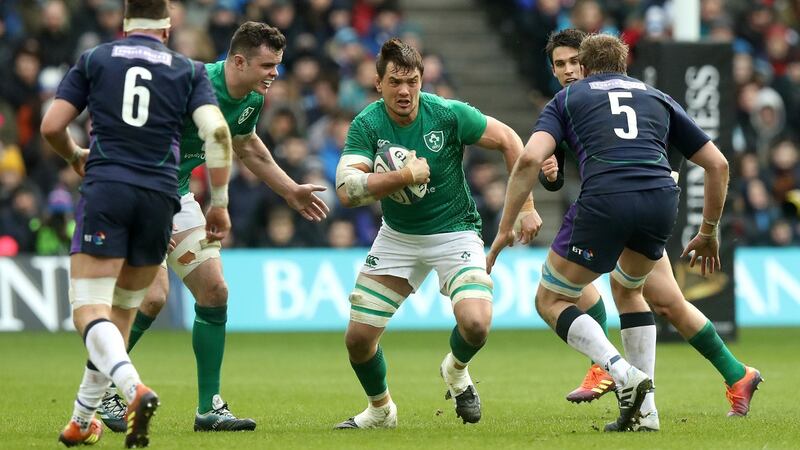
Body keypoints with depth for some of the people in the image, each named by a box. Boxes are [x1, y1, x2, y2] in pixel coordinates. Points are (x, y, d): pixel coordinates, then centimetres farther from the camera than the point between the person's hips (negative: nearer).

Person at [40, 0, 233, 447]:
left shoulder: (94, 59, 12)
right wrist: (220, 203, 5)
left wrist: (76, 156, 30)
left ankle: (135, 388, -35)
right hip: (159, 195, 2)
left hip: (105, 189, -2)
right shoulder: (188, 70, 12)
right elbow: (217, 131, -1)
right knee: (123, 310, 17)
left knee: (89, 309, -8)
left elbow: (51, 126, 8)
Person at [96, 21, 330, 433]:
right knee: (152, 296, -18)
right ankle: (100, 394, -1)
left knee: (214, 291, 1)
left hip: (177, 196, 8)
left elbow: (246, 144, 23)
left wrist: (290, 191, 23)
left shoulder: (251, 100, 0)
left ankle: (210, 407, 7)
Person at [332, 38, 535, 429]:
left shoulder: (449, 114, -20)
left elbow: (509, 141, -8)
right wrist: (405, 176, -38)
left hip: (455, 232, -2)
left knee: (475, 323, -24)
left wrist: (524, 206, -9)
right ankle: (380, 409, 28)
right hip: (398, 236, 2)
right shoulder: (366, 125, -17)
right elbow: (347, 189, -28)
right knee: (358, 337, -2)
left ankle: (456, 370, 13)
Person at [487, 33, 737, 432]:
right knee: (627, 288, 32)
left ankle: (624, 374, -7)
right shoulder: (658, 99, 29)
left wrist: (505, 229, 6)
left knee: (551, 300, 15)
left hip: (604, 201, -4)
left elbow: (530, 159, 3)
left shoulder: (568, 97, 21)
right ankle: (645, 410, 23)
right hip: (662, 200, 4)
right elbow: (718, 164, 26)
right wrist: (708, 233, 37)